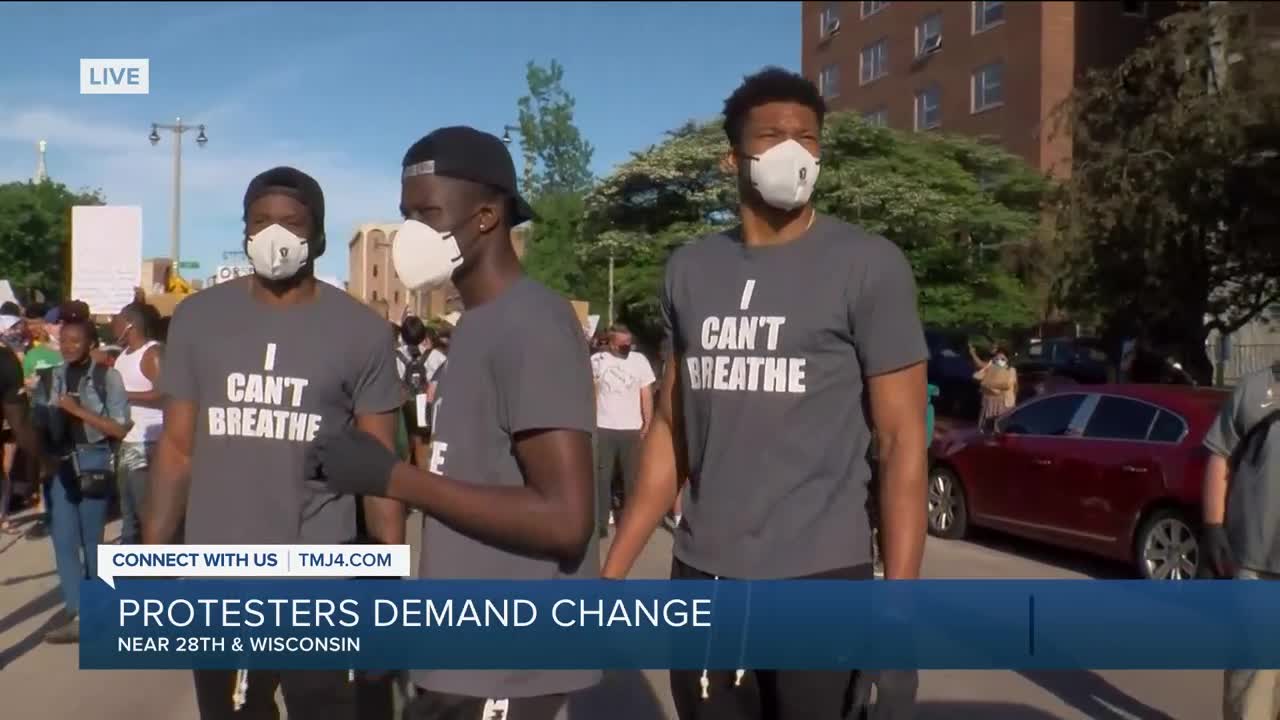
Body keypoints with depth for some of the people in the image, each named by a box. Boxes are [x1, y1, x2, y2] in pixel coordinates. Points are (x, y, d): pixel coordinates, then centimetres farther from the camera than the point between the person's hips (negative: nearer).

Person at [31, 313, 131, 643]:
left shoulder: (107, 377, -2)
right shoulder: (49, 378, 10)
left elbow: (120, 429, -6)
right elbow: (37, 423, 12)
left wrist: (78, 410, -12)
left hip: (93, 463, -3)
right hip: (58, 465, 3)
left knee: (91, 538, 7)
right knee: (63, 540, -2)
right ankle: (79, 616, 1)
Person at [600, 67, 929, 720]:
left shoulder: (869, 265, -5)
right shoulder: (689, 269, 6)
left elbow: (903, 439, -7)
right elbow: (669, 429, 11)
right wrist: (612, 570, 8)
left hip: (819, 579, -3)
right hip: (701, 576, 4)